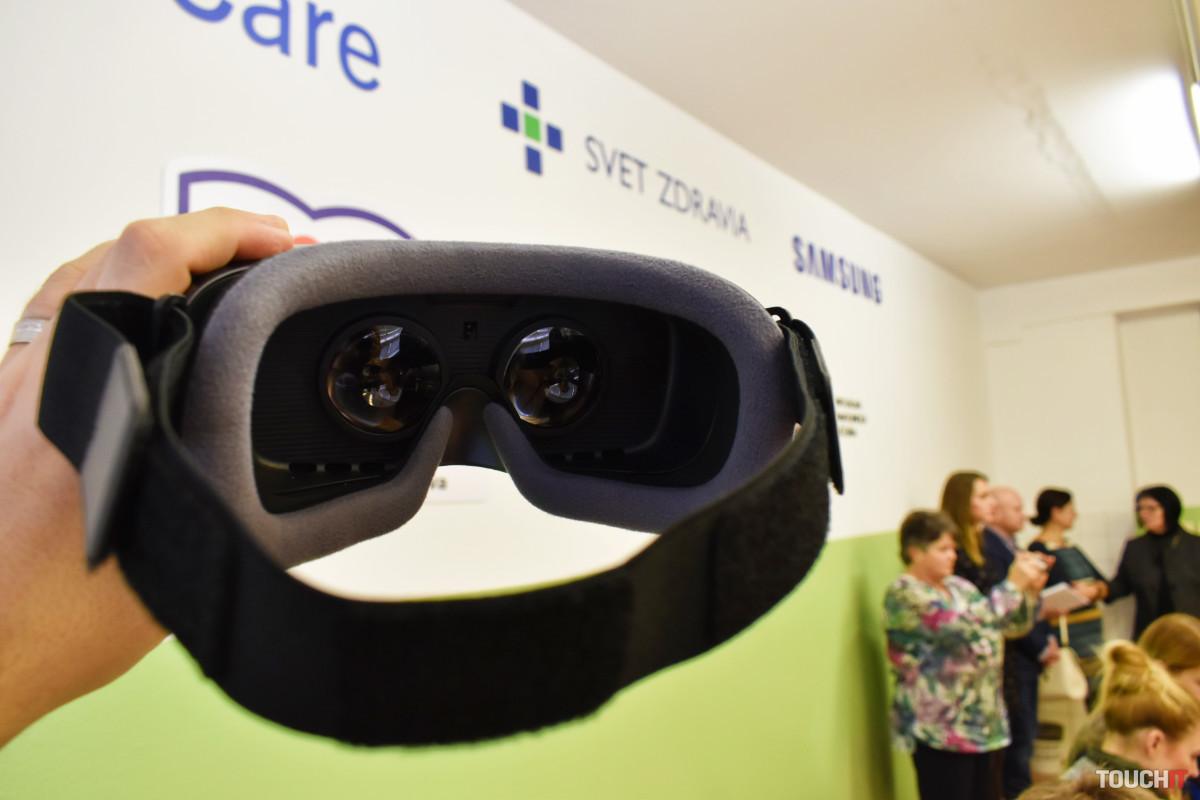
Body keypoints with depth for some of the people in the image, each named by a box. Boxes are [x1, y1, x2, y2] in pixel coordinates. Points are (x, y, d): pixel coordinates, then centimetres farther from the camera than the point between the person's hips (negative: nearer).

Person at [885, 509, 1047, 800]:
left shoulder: (958, 586, 12)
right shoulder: (904, 594, -14)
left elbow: (1013, 625, 15)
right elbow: (964, 624, -25)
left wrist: (1030, 591, -3)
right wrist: (1013, 584, -20)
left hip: (984, 722, 8)